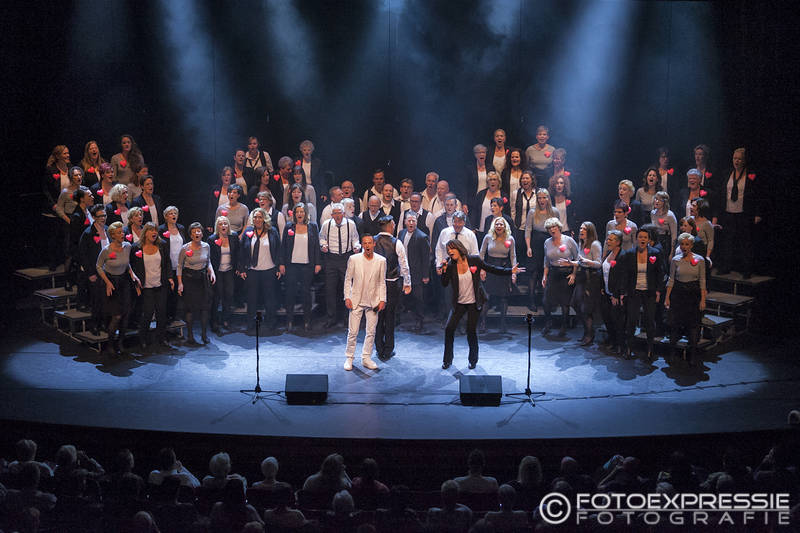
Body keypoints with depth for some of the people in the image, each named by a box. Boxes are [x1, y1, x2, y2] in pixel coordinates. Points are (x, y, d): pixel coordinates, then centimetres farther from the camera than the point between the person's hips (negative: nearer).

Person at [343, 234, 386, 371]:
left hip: (373, 302, 2)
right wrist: (347, 297, -4)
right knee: (352, 332, 1)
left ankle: (366, 358, 19)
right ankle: (349, 358, 14)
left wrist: (382, 300, -1)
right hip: (356, 301, -1)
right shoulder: (353, 259, -3)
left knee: (371, 332, 7)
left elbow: (382, 282, 5)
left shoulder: (381, 261, 0)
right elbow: (348, 279, 2)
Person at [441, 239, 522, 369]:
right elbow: (444, 284, -9)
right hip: (459, 303, 2)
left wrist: (510, 271, -7)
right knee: (449, 328, -5)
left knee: (471, 330, -1)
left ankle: (473, 360, 22)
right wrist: (444, 271, -24)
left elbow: (492, 269, -2)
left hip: (474, 302, -2)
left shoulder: (474, 260, -8)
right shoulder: (450, 265, -4)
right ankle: (447, 360, 13)